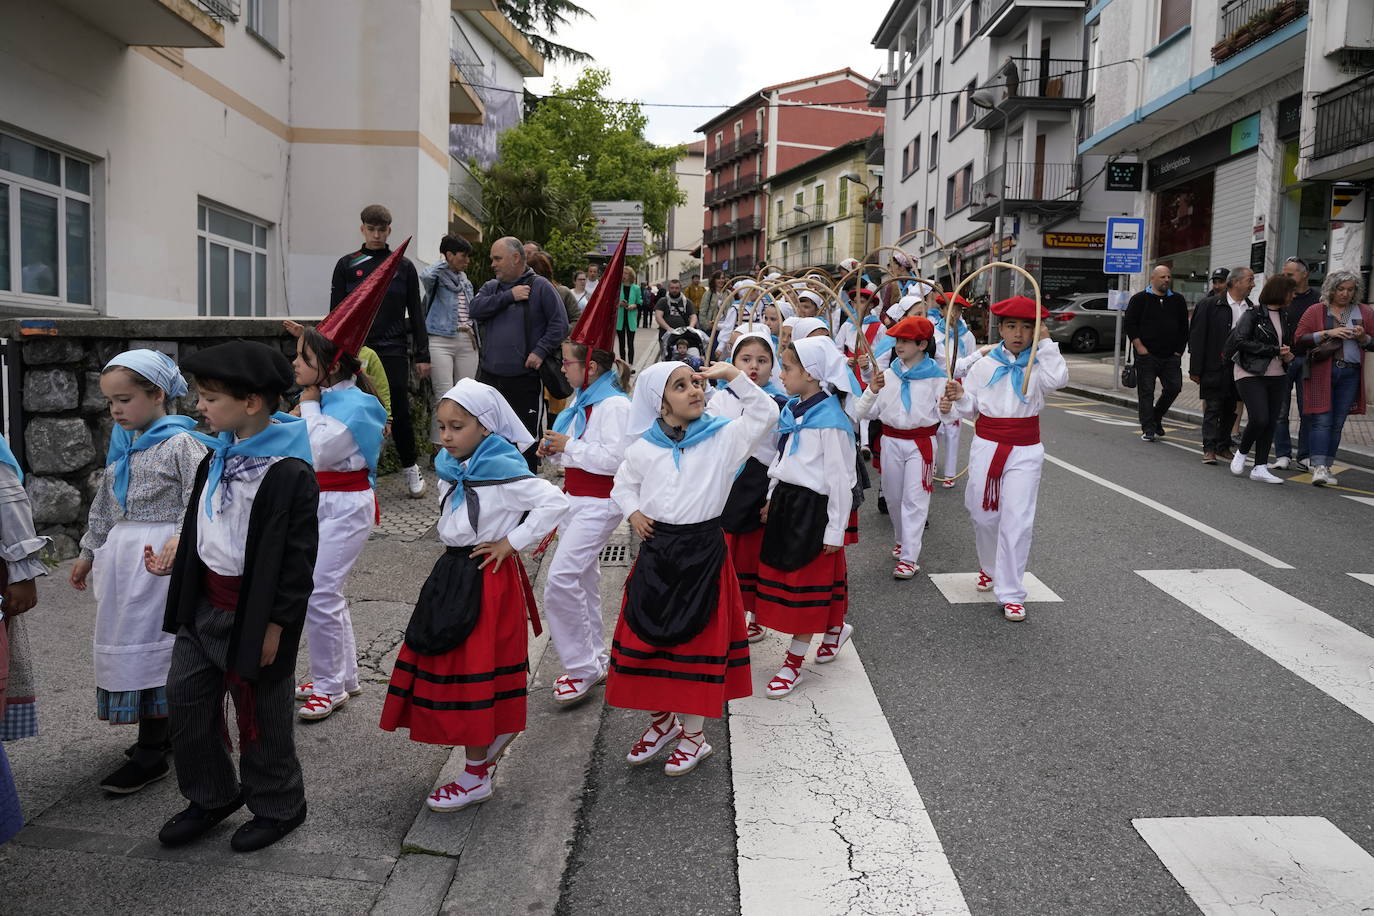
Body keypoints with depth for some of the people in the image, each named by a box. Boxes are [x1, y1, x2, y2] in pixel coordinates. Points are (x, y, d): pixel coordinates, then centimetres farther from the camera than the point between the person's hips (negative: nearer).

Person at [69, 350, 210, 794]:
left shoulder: (180, 442, -10)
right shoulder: (121, 444, 13)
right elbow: (104, 503, 22)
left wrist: (181, 538, -31)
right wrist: (89, 552, 26)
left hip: (159, 555, -8)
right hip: (121, 554, 8)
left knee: (147, 645, -5)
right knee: (127, 643, 12)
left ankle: (150, 755, 2)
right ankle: (162, 730, 26)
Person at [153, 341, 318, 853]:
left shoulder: (290, 473, -21)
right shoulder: (216, 458, 7)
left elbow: (297, 557, -19)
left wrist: (276, 624, -17)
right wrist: (175, 564, 8)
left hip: (254, 612, -8)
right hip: (203, 603, 8)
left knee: (261, 713, 7)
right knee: (185, 698, 14)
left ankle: (277, 806, 28)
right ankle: (211, 796, 33)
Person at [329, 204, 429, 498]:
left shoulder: (403, 267, 7)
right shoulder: (347, 265, 6)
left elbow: (416, 313, 8)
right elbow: (336, 313, 6)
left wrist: (422, 355, 4)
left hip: (394, 350, 0)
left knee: (400, 412, -1)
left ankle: (410, 467, 18)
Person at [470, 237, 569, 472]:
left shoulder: (540, 287, -2)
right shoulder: (491, 287, 13)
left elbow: (560, 323, -7)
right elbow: (476, 308, -6)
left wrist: (541, 351, -16)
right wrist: (509, 296, -11)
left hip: (525, 378, -5)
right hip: (489, 376, 5)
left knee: (527, 437, 4)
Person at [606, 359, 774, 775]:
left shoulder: (722, 437, -5)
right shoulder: (642, 448, 0)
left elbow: (766, 413, -14)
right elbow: (622, 485, 16)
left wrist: (731, 375, -18)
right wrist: (633, 513, -2)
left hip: (704, 552, -2)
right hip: (656, 552, 3)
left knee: (698, 644, 5)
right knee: (646, 639, 10)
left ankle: (694, 733, 24)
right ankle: (661, 721, 33)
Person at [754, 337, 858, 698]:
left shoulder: (831, 420, -19)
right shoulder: (791, 410, 6)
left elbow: (840, 478, -17)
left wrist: (835, 530, -15)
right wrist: (772, 499, 16)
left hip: (813, 507, -9)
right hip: (786, 501, 9)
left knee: (806, 582, 3)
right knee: (781, 572, 16)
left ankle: (794, 660, 16)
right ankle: (835, 630, 37)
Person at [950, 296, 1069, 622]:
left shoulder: (1039, 363, -1)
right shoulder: (984, 363, 4)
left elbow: (1058, 379, -25)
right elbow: (971, 410, 7)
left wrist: (1046, 342, -17)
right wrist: (960, 397, -14)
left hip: (1025, 451, -2)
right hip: (986, 445, 2)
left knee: (1017, 520, -6)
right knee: (983, 513, 12)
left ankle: (1011, 594, 2)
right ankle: (989, 567, 42)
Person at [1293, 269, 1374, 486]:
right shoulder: (1316, 311, 4)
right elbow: (1298, 339, -3)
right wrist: (1327, 333, -13)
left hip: (1350, 373, 3)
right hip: (1322, 372, -3)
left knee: (1338, 423, 5)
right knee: (1322, 420, -10)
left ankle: (1326, 467, 11)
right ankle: (1319, 467, -14)